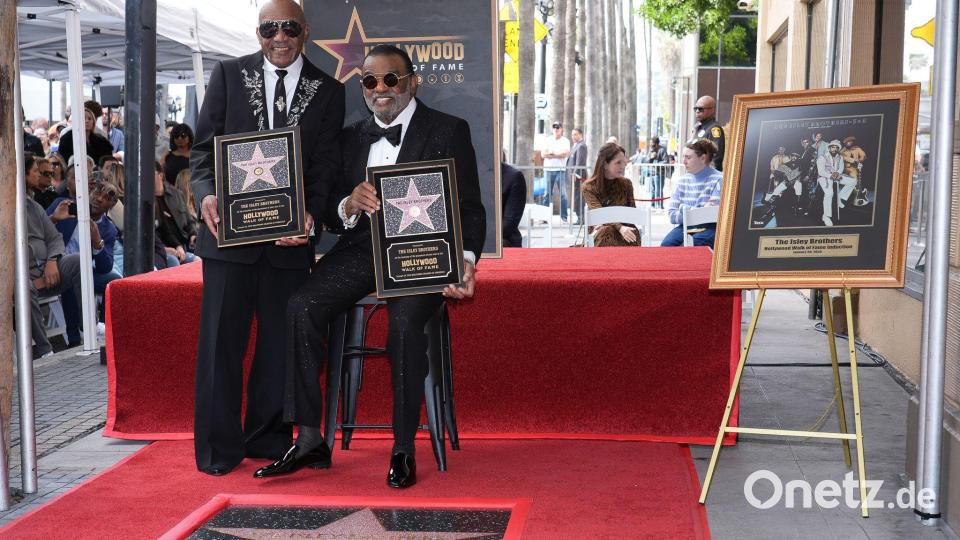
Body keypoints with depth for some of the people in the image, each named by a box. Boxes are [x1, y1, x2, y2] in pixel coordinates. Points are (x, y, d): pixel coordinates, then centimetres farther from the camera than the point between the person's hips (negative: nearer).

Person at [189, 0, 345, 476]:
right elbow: (204, 145, 3)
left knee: (282, 339, 8)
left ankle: (268, 437, 22)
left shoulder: (328, 90, 8)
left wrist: (309, 213, -15)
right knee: (221, 338, 1)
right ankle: (219, 447, 11)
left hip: (289, 235, 1)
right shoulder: (228, 75, 6)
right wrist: (207, 195, -16)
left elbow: (326, 164, 3)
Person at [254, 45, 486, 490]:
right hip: (361, 248, 4)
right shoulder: (352, 137, 17)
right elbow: (330, 207, 11)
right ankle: (310, 442, -14)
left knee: (405, 324, -33)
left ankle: (403, 450, -17)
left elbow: (470, 209, -1)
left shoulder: (449, 131, 4)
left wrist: (465, 260, -20)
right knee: (301, 308, -22)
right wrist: (349, 205, -14)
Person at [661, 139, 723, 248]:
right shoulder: (683, 180, 10)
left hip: (709, 228, -5)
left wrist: (683, 209, -7)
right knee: (666, 245, -24)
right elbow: (672, 214, 3)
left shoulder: (717, 180, -7)